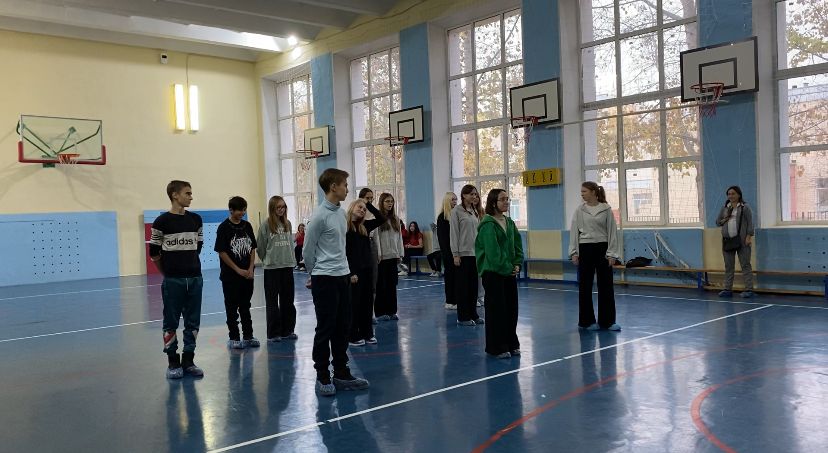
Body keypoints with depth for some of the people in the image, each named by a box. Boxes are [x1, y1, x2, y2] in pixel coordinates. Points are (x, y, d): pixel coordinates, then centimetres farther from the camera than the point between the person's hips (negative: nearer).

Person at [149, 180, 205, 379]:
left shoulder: (196, 219, 5)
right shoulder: (162, 221, -7)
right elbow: (154, 252, 0)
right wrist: (167, 272, 8)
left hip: (195, 278, 4)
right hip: (173, 280, -4)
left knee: (193, 322, 7)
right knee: (171, 322, 4)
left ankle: (188, 361, 18)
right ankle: (173, 363, 14)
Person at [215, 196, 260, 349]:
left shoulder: (247, 226, 7)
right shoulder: (224, 227, -8)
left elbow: (252, 249, 10)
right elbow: (221, 252, -10)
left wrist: (250, 269, -2)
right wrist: (238, 270, -11)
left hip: (247, 274, 5)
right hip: (230, 275, -5)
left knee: (245, 307, 12)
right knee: (232, 308, 4)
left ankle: (248, 336, 19)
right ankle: (233, 338, 13)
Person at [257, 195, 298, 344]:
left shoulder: (287, 224, 6)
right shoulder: (266, 224, -8)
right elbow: (260, 247, -4)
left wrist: (292, 260, 8)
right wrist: (267, 260, 5)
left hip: (287, 266, 5)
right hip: (272, 268, -4)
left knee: (288, 300, 10)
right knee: (272, 301, 4)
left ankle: (287, 330, 21)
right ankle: (273, 333, 11)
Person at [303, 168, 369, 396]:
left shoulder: (341, 213, 9)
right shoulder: (319, 215, -15)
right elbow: (308, 250, -8)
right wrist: (315, 274, 4)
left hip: (343, 276, 8)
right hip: (325, 280, -8)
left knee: (342, 328, 12)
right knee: (325, 329, 0)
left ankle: (341, 373, 22)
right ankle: (322, 377, 11)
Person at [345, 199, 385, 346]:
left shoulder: (364, 226, 10)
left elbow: (381, 219, 7)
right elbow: (344, 253, -12)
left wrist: (368, 204, 3)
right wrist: (351, 273, -16)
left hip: (367, 269, 7)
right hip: (354, 271, -6)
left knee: (367, 303, 12)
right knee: (354, 304, 2)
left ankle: (367, 333, 22)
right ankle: (354, 336, 10)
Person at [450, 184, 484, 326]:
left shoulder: (475, 211, 13)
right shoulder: (457, 211, -5)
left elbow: (478, 232, 14)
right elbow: (453, 233, -8)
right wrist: (455, 254, -13)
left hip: (475, 252, 6)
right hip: (463, 253, -6)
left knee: (474, 285, 10)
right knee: (463, 285, 0)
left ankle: (473, 314, 18)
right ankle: (463, 317, 7)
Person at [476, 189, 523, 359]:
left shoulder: (509, 223, 11)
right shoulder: (488, 225, -13)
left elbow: (518, 245, 11)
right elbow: (493, 251, -18)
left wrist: (517, 265, -2)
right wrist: (507, 268, -14)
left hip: (510, 272, 7)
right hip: (493, 272, -7)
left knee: (511, 307, 10)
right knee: (496, 309, -1)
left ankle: (511, 344, 22)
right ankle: (497, 348, 8)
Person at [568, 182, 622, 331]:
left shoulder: (606, 209, -1)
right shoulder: (579, 210, 3)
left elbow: (612, 231, -1)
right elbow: (574, 231, 3)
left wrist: (611, 253, -6)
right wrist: (574, 252, -4)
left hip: (602, 248, -1)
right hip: (585, 249, 1)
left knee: (606, 286, 3)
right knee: (585, 286, 4)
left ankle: (607, 321, 14)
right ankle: (587, 321, 15)